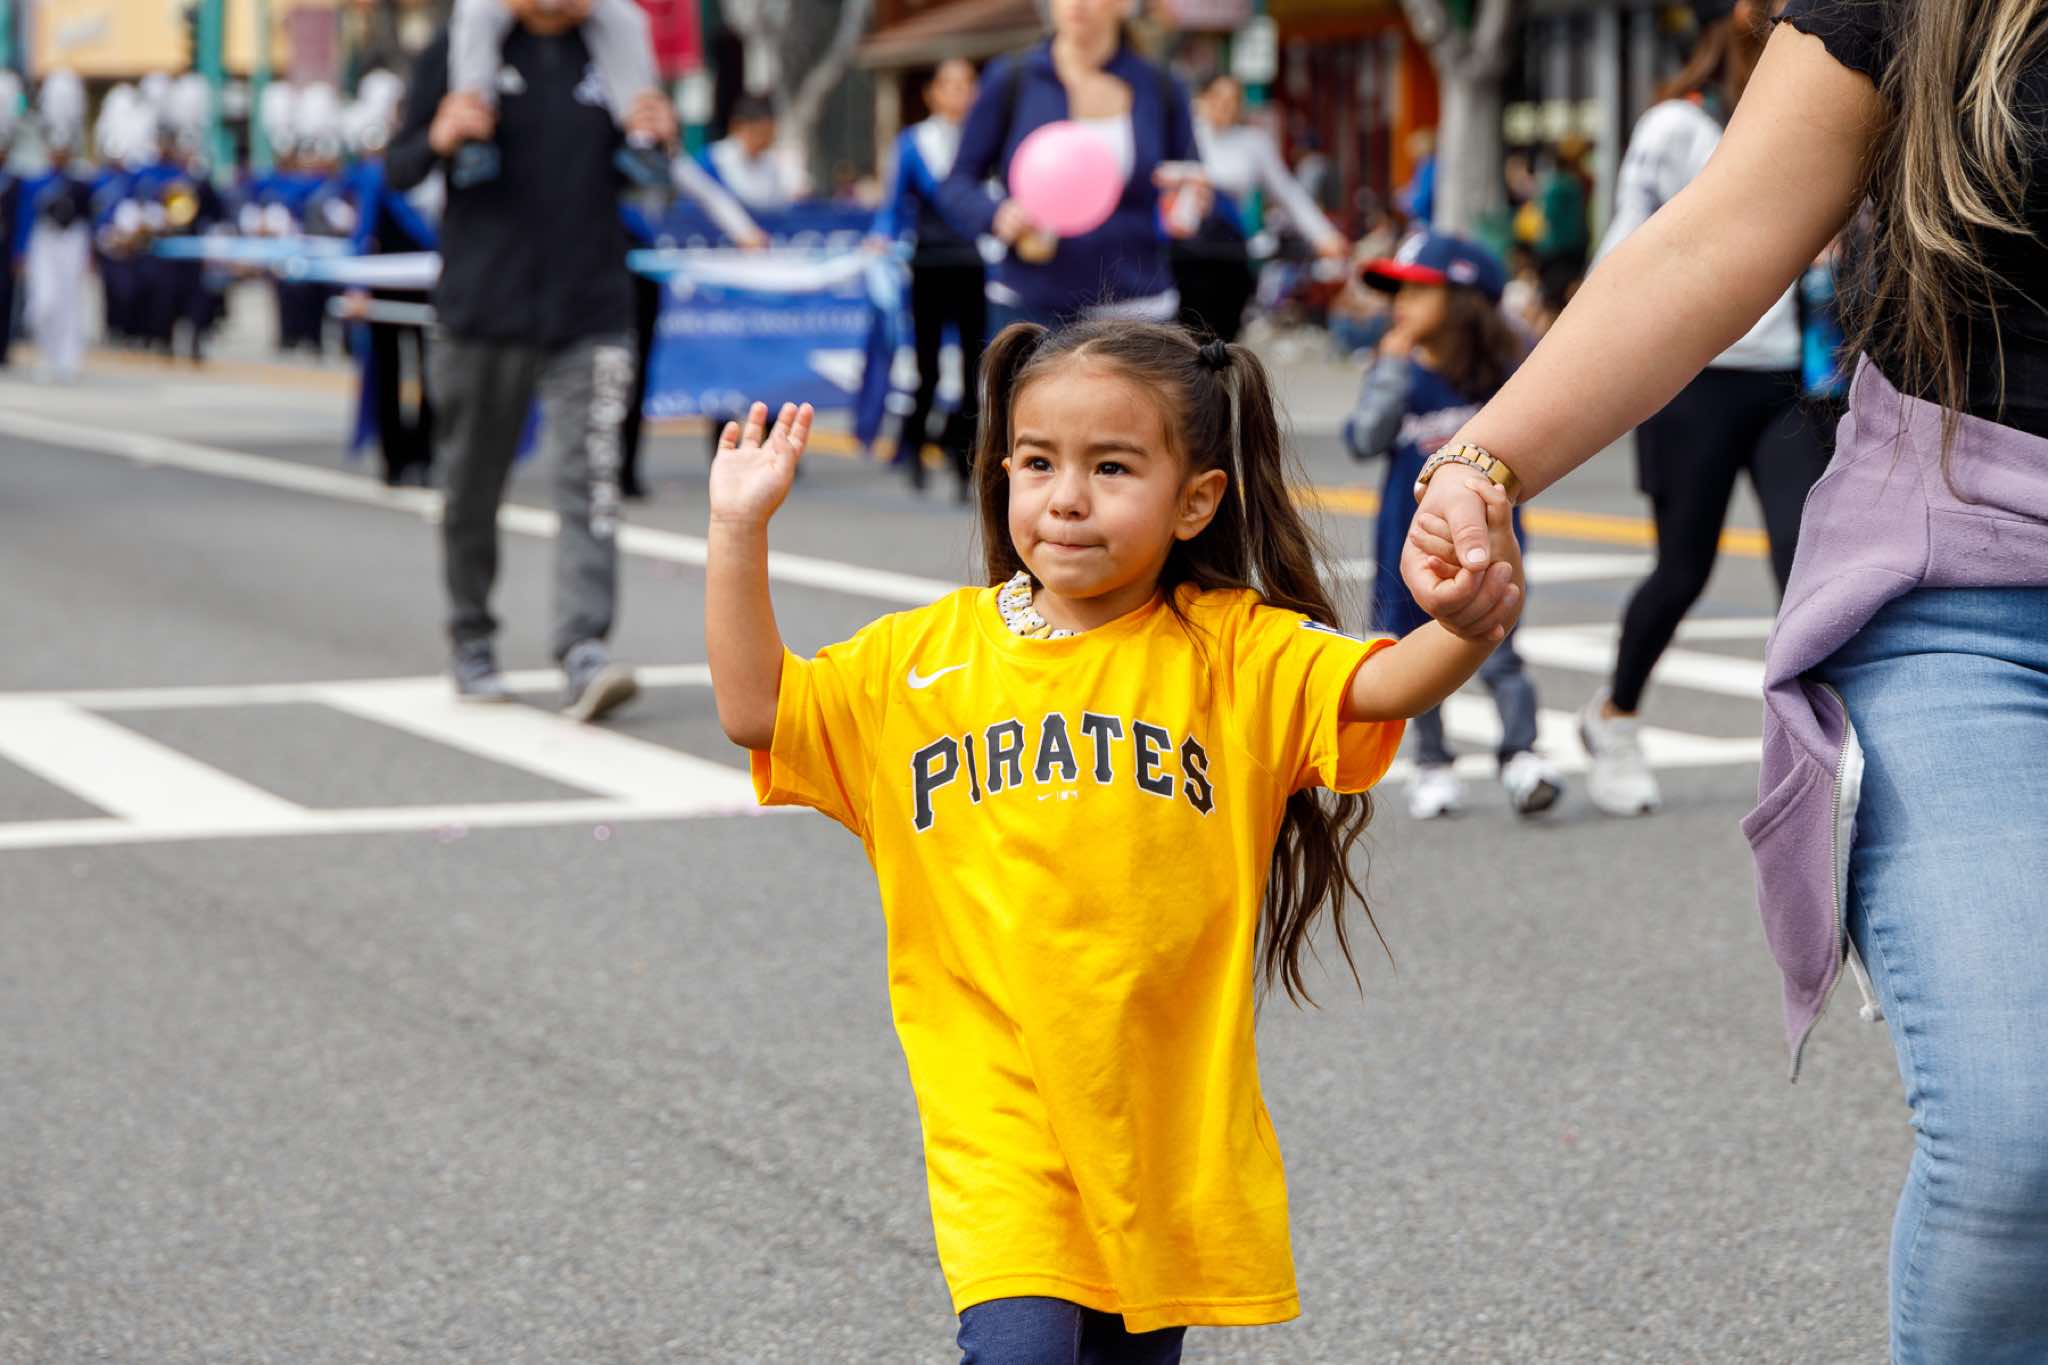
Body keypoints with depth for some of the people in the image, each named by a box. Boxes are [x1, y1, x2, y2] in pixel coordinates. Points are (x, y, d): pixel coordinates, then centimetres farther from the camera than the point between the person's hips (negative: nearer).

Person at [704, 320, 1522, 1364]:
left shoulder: (1237, 653, -3)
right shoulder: (927, 656, 4)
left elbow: (1384, 685, -16)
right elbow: (758, 710, 4)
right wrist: (739, 532, -3)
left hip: (1169, 1131, 0)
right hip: (1001, 1130, 0)